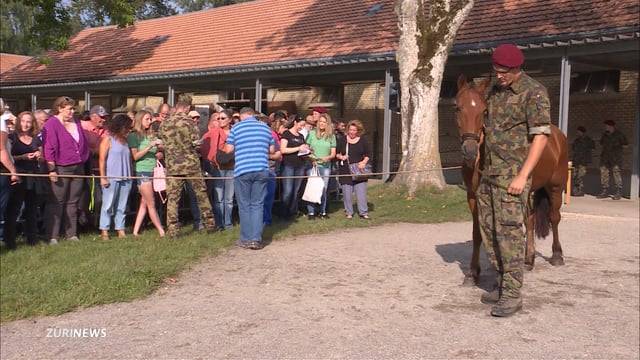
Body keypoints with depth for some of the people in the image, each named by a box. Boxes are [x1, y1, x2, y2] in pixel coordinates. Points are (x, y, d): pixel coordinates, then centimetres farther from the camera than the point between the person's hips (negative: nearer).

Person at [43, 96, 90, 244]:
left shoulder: (76, 123, 13)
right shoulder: (51, 124, -7)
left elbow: (84, 144, 22)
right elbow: (49, 148, -12)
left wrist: (84, 159, 14)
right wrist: (52, 169, -17)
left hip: (78, 168, 6)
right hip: (61, 169, -6)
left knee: (73, 202, 10)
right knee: (58, 202, -3)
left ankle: (72, 233, 16)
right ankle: (53, 236, 2)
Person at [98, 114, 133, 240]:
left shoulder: (125, 140, 15)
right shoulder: (108, 139, -3)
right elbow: (102, 159, -7)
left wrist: (130, 175, 12)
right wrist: (102, 177, -12)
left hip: (125, 178, 6)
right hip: (111, 178, -6)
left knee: (122, 206, 8)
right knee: (108, 205, -2)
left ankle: (120, 229, 13)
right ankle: (104, 231, 3)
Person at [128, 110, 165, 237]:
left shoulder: (151, 135, 15)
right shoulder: (133, 136, -2)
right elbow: (135, 156, -8)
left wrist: (159, 147, -2)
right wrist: (150, 146, -16)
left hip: (153, 171, 6)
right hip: (142, 171, -6)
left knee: (144, 203, 6)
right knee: (151, 204, -3)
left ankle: (135, 231, 11)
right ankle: (162, 232, -2)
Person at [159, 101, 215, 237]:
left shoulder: (164, 124, 3)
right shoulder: (189, 121, -6)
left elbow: (162, 144, 9)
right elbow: (197, 143, -7)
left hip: (172, 166, 2)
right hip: (191, 164, -1)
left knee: (172, 198, 4)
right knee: (201, 194, 11)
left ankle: (172, 229, 1)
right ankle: (210, 224, 17)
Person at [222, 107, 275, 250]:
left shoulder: (236, 128, 3)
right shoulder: (265, 127, 10)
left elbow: (228, 149, 0)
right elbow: (272, 149, 13)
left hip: (242, 170, -2)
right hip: (262, 170, 2)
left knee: (244, 206, 6)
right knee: (257, 205, 6)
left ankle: (246, 239, 9)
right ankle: (256, 239, 1)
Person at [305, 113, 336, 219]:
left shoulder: (331, 136, 8)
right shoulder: (311, 133, 4)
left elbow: (333, 153, 7)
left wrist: (328, 157, -14)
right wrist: (311, 158, -11)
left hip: (326, 166, 2)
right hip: (312, 165, -2)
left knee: (324, 189, 5)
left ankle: (323, 211, 15)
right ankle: (311, 212, 2)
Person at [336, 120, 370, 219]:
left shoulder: (363, 141, 5)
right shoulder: (342, 140, 4)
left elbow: (368, 154, 7)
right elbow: (336, 153, 9)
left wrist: (364, 162, -11)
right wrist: (340, 157, -12)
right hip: (346, 171, 0)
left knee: (361, 192, -3)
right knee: (347, 193, 2)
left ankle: (363, 212, 3)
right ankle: (349, 212, 13)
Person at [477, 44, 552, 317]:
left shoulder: (534, 92, -10)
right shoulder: (495, 90, 12)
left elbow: (540, 136, -15)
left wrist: (522, 176, -21)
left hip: (512, 174, -8)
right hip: (489, 172, 8)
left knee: (509, 231, -9)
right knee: (488, 230, 12)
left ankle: (512, 295, -3)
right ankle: (504, 283, 24)